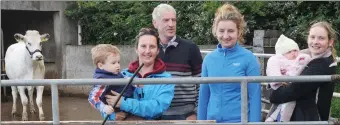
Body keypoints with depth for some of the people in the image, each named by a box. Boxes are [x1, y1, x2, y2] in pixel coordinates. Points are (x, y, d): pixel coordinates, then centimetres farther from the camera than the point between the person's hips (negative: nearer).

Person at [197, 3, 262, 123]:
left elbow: (255, 96, -6)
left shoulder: (249, 58, -6)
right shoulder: (209, 59, 4)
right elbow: (204, 95, 10)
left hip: (240, 120, -3)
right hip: (212, 120, 4)